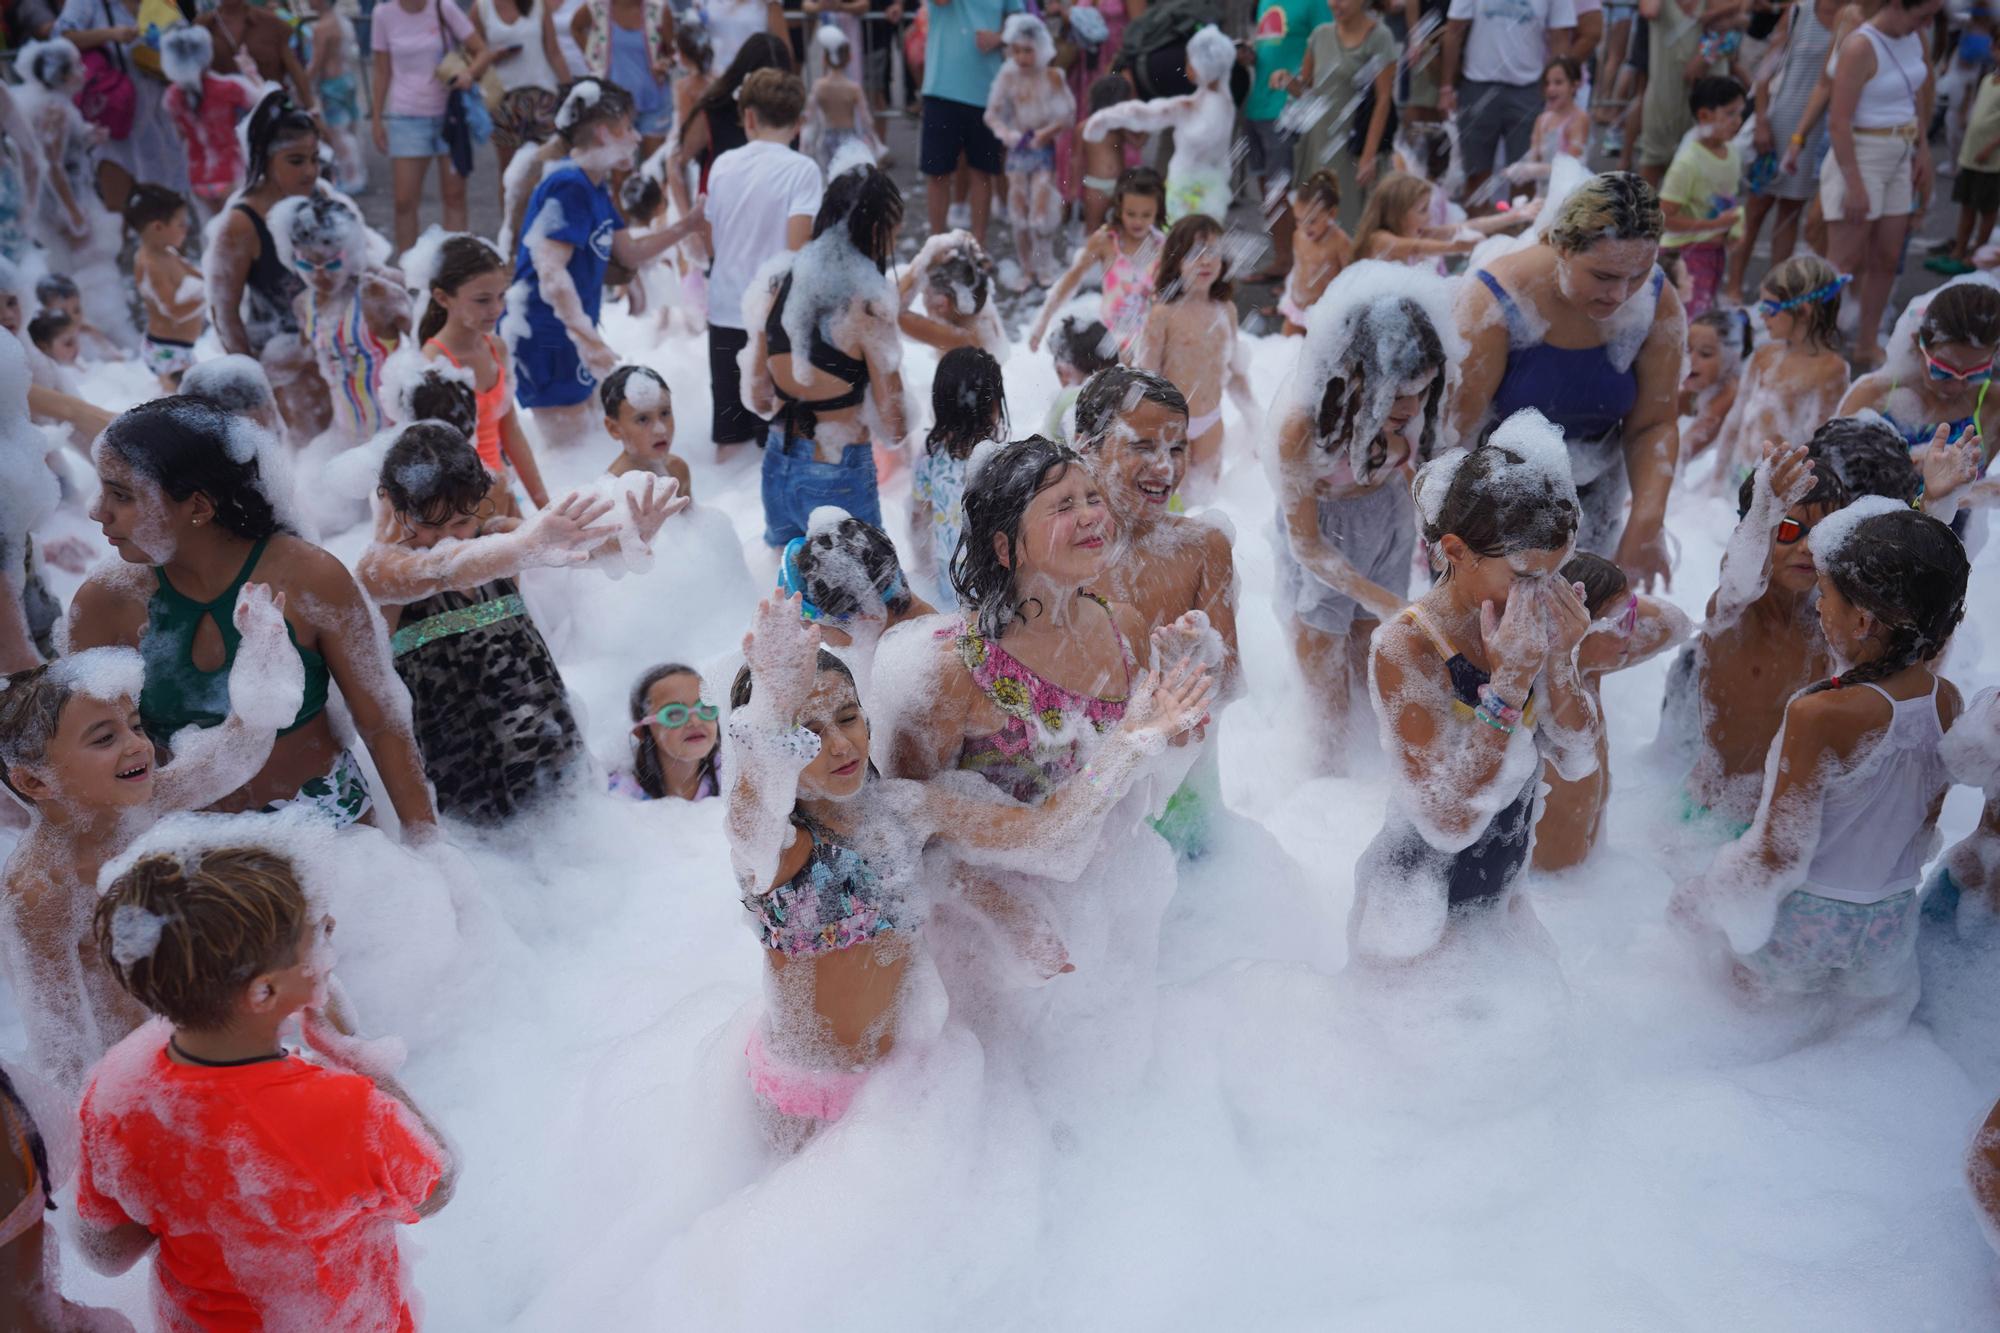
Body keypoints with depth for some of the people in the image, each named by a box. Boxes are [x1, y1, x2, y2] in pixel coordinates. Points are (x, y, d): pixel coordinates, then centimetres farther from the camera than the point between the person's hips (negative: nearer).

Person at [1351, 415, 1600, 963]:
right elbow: (1449, 822, -32)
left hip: (1497, 894, 7)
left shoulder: (1532, 627, -9)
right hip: (1417, 912, -7)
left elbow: (1577, 761, -3)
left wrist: (1556, 660, -18)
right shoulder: (1404, 648, -29)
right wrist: (1509, 682, -34)